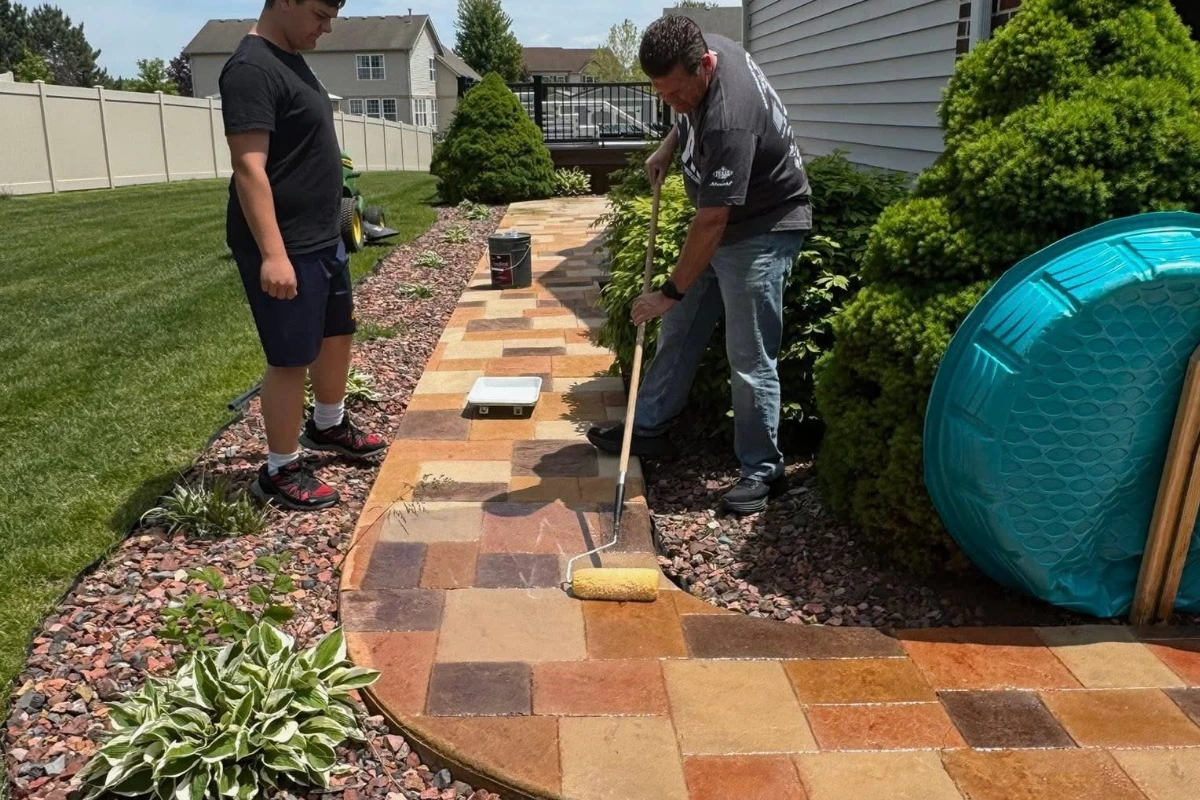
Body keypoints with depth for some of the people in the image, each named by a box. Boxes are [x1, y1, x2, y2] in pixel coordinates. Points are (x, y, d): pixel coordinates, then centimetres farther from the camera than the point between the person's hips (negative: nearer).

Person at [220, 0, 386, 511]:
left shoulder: (292, 61, 14)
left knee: (338, 333, 21)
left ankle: (328, 426, 42)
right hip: (284, 247, -10)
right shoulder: (252, 68, -17)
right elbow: (249, 168, -24)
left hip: (323, 238, 10)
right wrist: (273, 254, -30)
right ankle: (280, 472, 12)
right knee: (291, 358, -2)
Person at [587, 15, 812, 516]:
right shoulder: (701, 50, -8)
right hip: (722, 222, 9)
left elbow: (711, 223, -30)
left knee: (749, 358, -6)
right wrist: (669, 146, 5)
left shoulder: (729, 122, -35)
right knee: (678, 331, 13)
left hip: (764, 229, -9)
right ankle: (649, 427, 26)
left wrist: (671, 292, -23)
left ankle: (763, 471, 8)